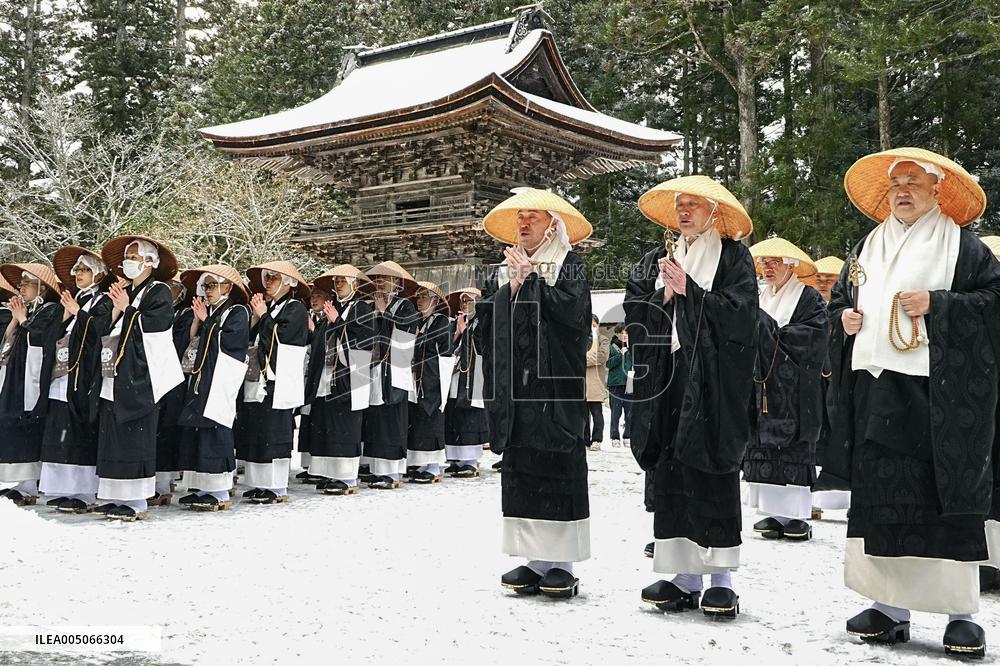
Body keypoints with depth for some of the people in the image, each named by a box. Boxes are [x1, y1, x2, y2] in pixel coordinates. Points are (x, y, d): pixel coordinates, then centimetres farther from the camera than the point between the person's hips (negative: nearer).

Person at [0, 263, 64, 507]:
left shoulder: (52, 311, -5)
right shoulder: (25, 310, 21)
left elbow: (40, 342, -17)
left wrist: (23, 320, -5)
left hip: (33, 382, -9)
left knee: (27, 431, -10)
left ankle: (29, 487, -7)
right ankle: (23, 484, 10)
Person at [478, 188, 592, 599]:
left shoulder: (568, 264, 5)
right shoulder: (504, 269, 20)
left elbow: (572, 309, -12)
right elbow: (485, 315, 9)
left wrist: (530, 279, -7)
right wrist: (511, 286, -5)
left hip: (555, 381, -5)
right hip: (514, 383, 5)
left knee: (558, 466, -6)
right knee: (519, 467, 2)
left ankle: (562, 562, -1)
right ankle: (535, 558, 9)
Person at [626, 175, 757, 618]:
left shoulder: (733, 257, 5)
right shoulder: (657, 259, 17)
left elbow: (740, 314, -8)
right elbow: (635, 313, 10)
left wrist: (689, 290, -12)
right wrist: (663, 295, -7)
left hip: (714, 381, -4)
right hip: (666, 379, 4)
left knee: (713, 474, -6)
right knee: (671, 473, 1)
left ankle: (722, 579, 2)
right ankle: (685, 577, 7)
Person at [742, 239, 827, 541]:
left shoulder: (809, 298, 0)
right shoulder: (759, 299, 19)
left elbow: (812, 338, -11)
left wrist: (773, 333, -11)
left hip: (794, 389, -6)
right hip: (762, 386, 6)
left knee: (795, 448, -6)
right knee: (763, 446, 2)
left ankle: (797, 515, -3)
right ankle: (775, 513, 6)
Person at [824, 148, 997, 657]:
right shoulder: (869, 247, 19)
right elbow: (840, 298, 28)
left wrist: (936, 305, -13)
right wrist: (844, 317, 7)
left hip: (938, 391, -5)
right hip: (874, 391, 5)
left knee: (946, 498, -4)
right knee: (878, 497, 4)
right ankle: (890, 607, 12)